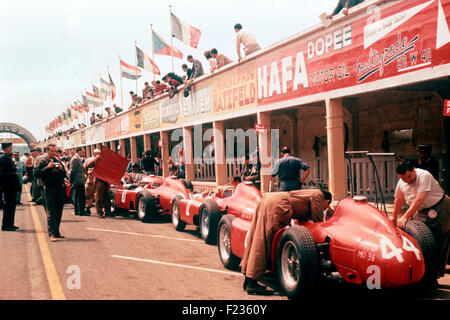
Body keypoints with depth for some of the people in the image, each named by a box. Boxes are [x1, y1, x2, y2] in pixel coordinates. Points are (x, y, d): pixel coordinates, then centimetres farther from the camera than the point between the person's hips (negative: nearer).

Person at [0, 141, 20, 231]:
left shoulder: (8, 158, 16)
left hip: (12, 186, 10)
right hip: (8, 186, -10)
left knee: (12, 204, 13)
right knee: (8, 205, -4)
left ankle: (10, 224, 20)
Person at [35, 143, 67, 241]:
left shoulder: (58, 161, 15)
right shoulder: (43, 161, 0)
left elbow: (64, 175, 18)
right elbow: (37, 174, -11)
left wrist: (61, 169, -3)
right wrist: (48, 167, -18)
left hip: (60, 189, 5)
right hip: (49, 190, -5)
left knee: (58, 212, 11)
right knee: (51, 213, -8)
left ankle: (56, 232, 20)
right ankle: (52, 234, -12)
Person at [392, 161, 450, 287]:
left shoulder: (424, 176, -22)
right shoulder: (401, 183, 0)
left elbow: (419, 200, -28)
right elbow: (398, 200, 17)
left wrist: (405, 217, -29)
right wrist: (394, 218, 25)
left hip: (439, 209, -7)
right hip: (421, 212, 7)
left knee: (435, 246, -10)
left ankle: (431, 279, -5)